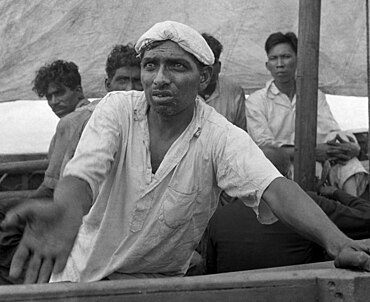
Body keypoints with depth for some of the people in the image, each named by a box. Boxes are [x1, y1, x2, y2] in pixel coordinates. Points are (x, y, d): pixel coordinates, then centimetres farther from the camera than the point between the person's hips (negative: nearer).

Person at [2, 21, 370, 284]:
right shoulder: (117, 109, -10)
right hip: (84, 270, 1)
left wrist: (336, 241, -47)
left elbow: (273, 189, -28)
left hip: (158, 280, -1)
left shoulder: (221, 138, -13)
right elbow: (85, 171, -26)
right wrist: (66, 210, -52)